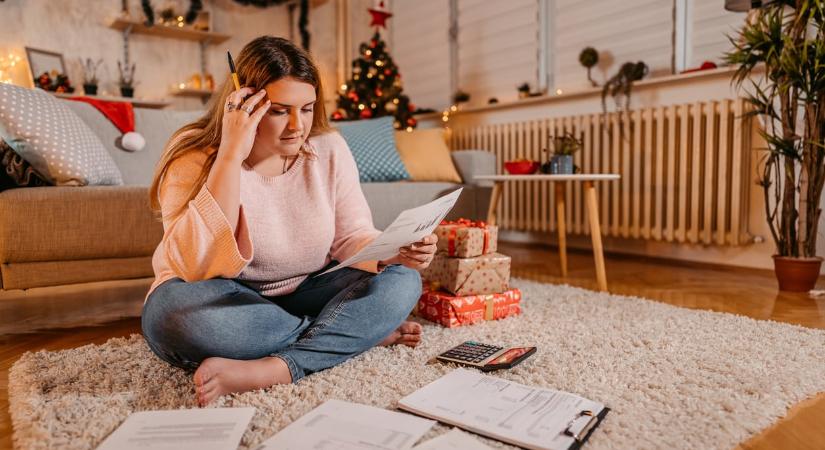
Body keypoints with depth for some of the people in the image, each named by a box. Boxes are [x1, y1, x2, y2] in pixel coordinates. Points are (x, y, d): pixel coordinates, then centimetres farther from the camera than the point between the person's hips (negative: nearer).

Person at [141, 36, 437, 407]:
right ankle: (364, 331, -19)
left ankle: (272, 370, -30)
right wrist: (230, 156, -32)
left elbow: (352, 237, -2)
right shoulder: (195, 159, -15)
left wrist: (392, 253, -25)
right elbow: (197, 268, -28)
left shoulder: (329, 149, -5)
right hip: (225, 306, -2)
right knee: (177, 309, -37)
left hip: (303, 296, 3)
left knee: (401, 281, -17)